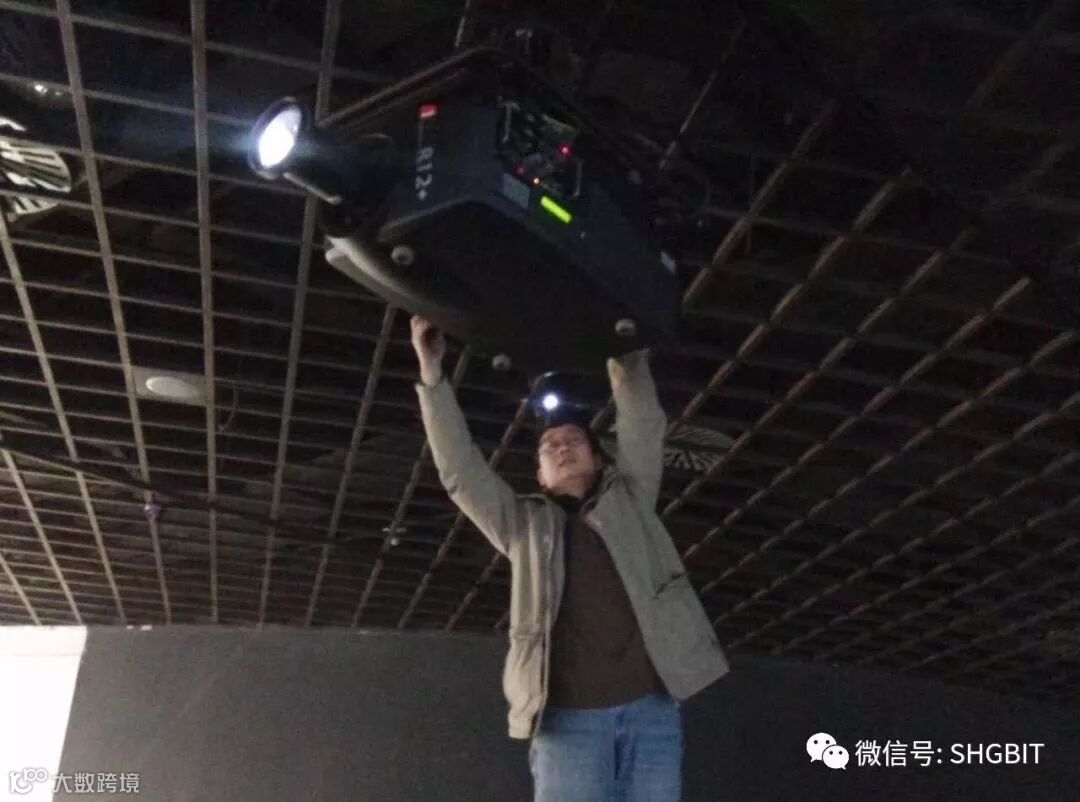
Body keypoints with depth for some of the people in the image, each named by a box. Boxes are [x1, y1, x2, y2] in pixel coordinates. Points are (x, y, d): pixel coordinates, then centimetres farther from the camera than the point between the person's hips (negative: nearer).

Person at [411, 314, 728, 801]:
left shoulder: (630, 500, 23)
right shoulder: (524, 523, 21)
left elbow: (644, 427, 13)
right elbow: (459, 470, 12)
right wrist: (431, 370, 6)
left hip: (651, 707, 1)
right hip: (569, 717, -1)